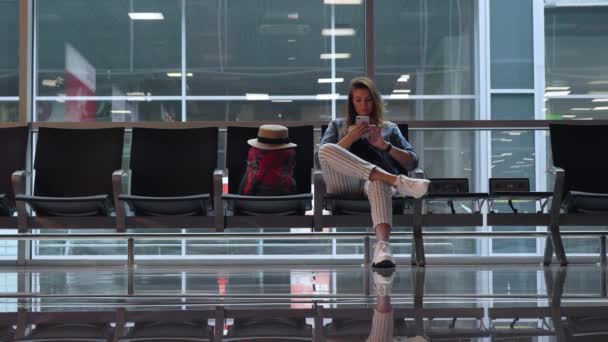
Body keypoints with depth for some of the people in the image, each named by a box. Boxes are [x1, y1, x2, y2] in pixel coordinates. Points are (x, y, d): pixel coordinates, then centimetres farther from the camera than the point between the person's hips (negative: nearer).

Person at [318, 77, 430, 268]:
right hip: (345, 183, 1)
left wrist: (385, 145, 3)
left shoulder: (389, 128, 31)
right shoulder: (337, 125, 32)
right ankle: (398, 182, -42)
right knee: (326, 149, -33)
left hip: (372, 182, -1)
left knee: (379, 183, -42)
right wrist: (351, 138, 0)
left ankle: (382, 246, -68)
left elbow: (413, 162, 18)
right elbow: (323, 156, 14)